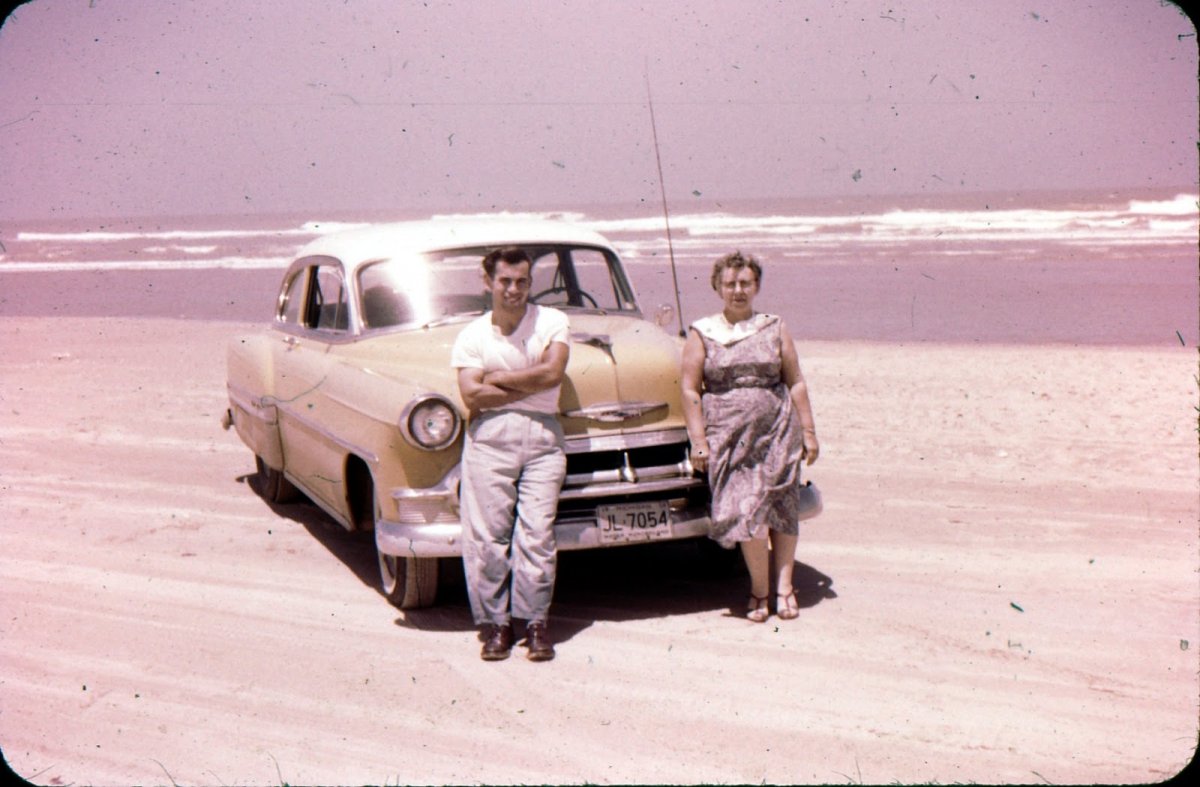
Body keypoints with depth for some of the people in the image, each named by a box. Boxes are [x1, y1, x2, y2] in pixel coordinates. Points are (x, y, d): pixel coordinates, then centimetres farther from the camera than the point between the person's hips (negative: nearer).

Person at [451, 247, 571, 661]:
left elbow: (552, 373, -7)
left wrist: (496, 378, -1)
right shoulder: (471, 336, 7)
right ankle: (494, 622, 6)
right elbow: (472, 397, -5)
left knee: (537, 533, -4)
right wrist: (531, 386, -6)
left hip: (542, 436, 0)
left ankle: (536, 621, 4)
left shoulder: (552, 322, 8)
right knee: (487, 534, -3)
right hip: (489, 437, 0)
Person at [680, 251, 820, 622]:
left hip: (777, 432, 2)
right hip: (729, 436, -2)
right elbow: (690, 389, 2)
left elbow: (796, 383, 11)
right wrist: (698, 440, -5)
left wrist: (808, 432, 7)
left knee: (782, 510, 3)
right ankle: (760, 587, 6)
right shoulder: (702, 333, 5)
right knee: (746, 508, -10)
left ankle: (783, 585, 13)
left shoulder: (775, 328, 10)